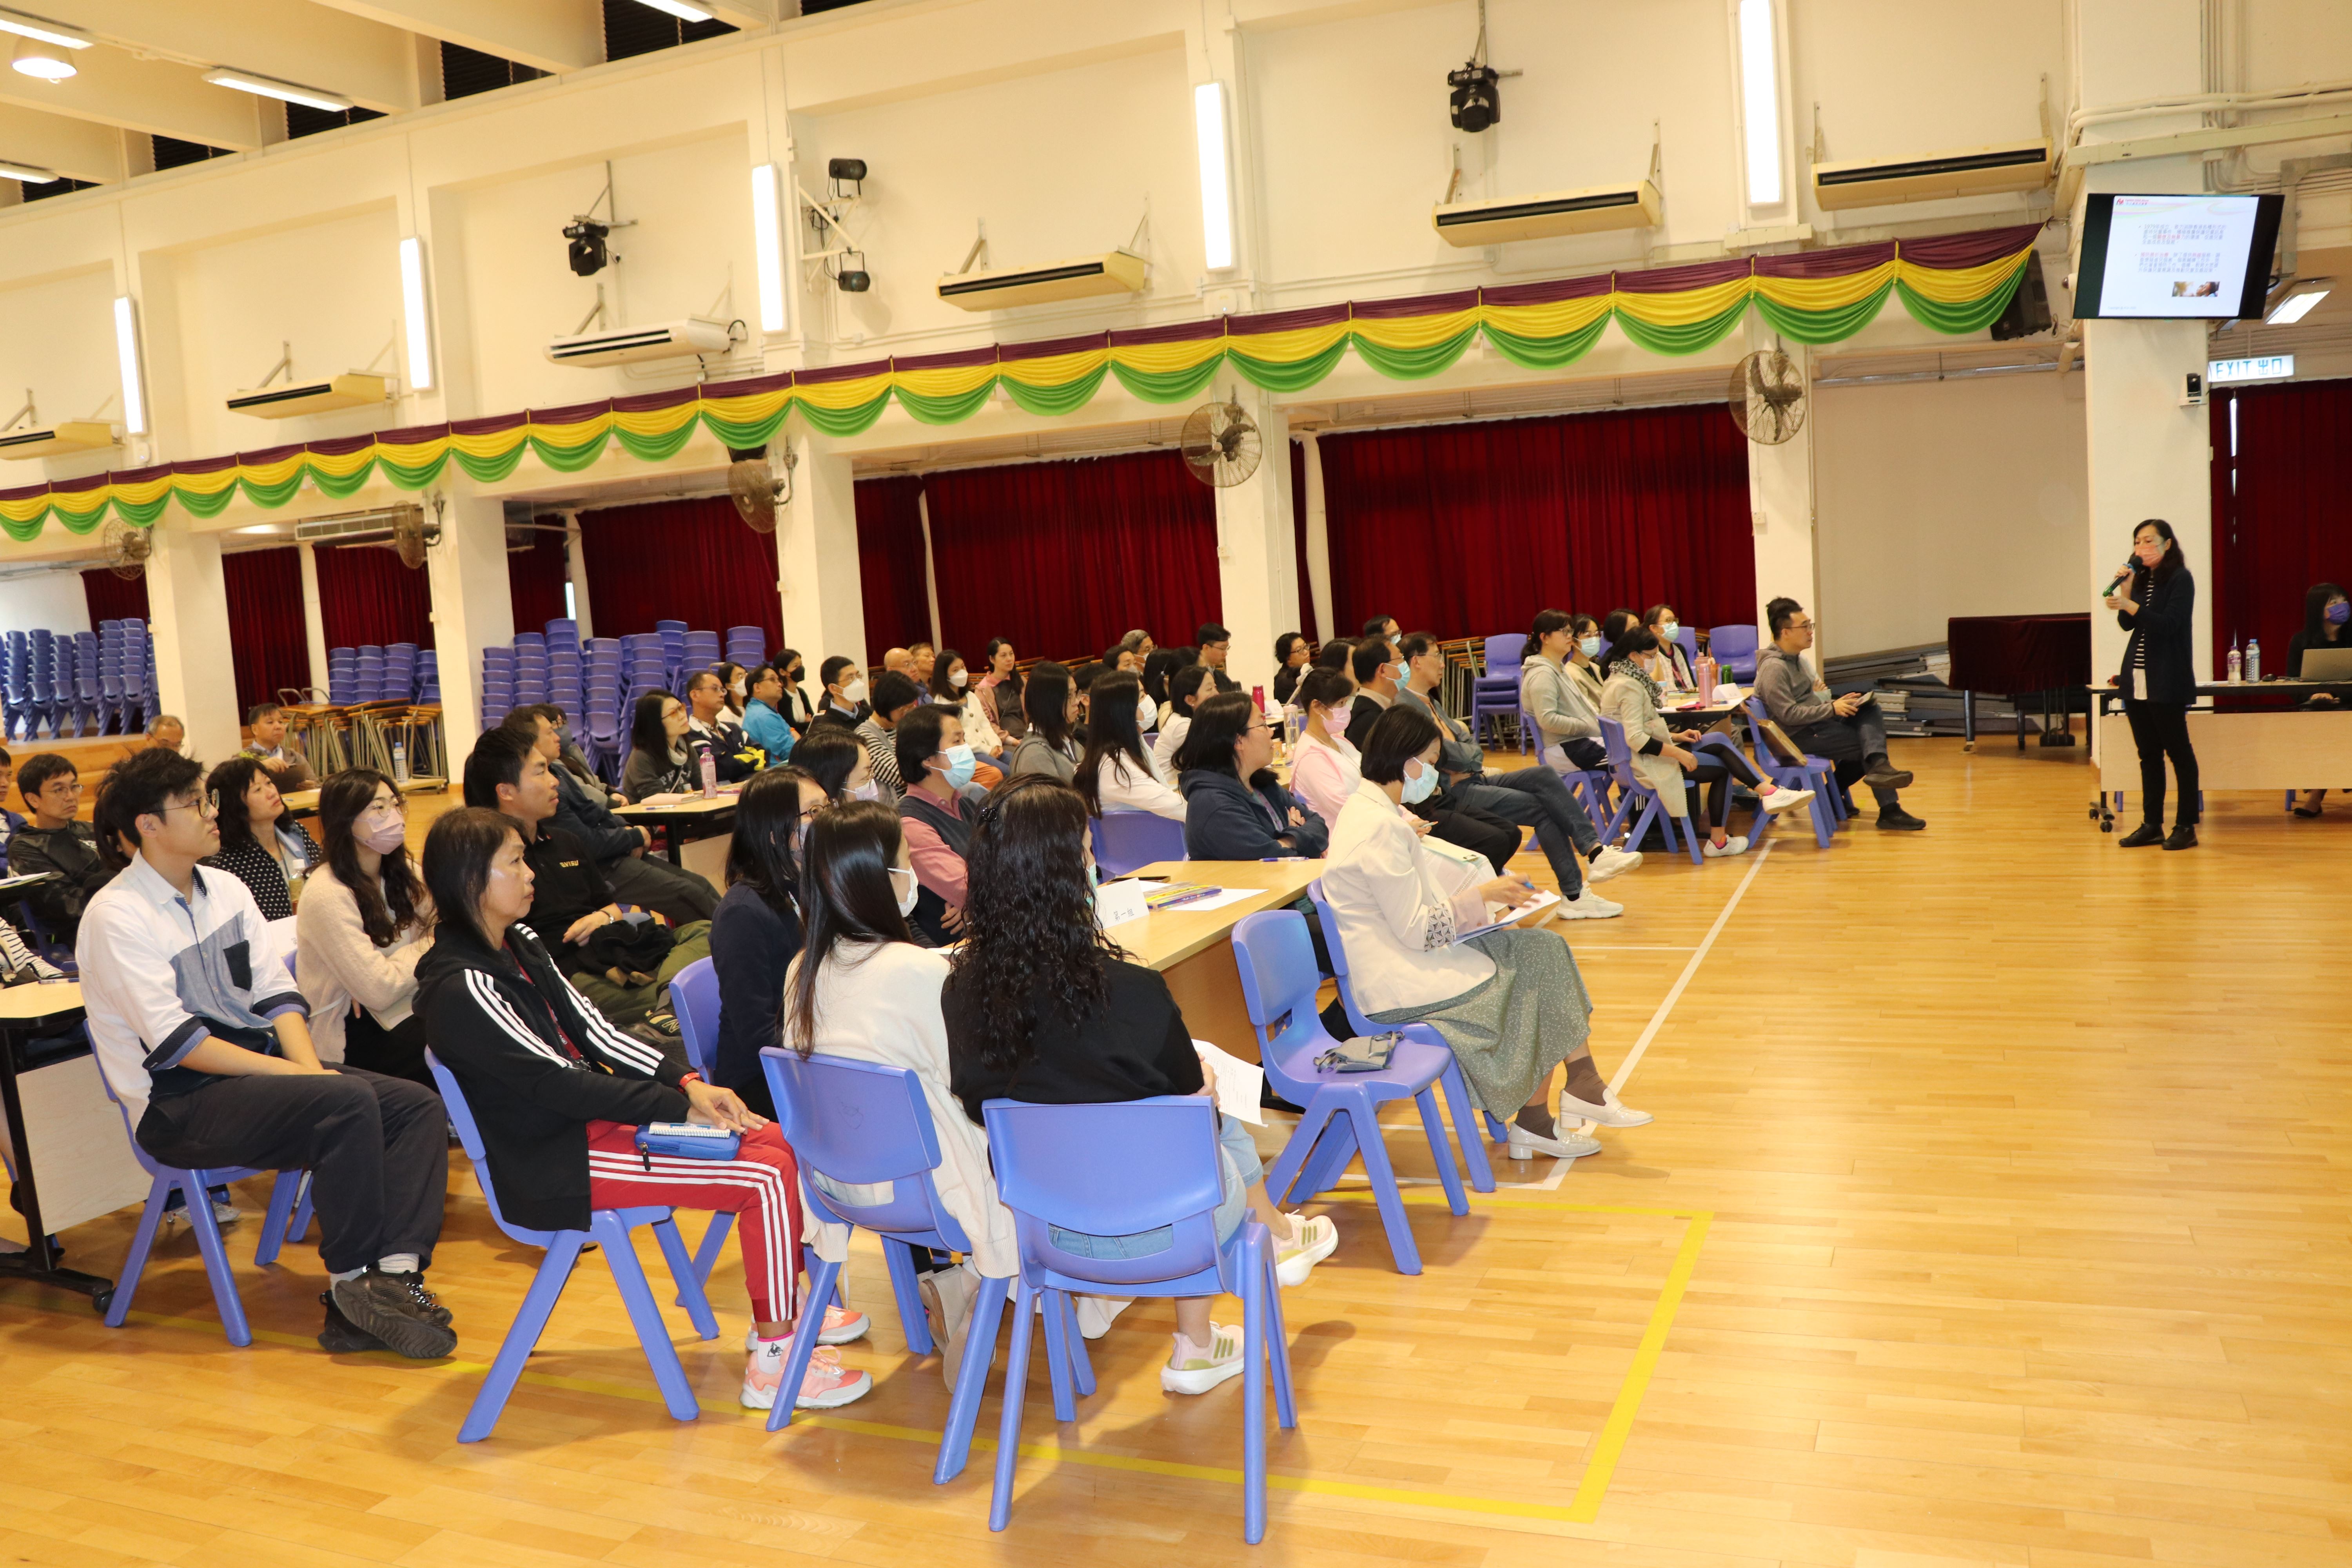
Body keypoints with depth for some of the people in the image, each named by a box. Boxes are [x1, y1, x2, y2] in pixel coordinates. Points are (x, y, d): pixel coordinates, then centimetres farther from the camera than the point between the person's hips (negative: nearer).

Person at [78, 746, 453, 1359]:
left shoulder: (226, 889, 13)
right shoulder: (116, 916, -10)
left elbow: (276, 992, 8)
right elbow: (175, 1043, -17)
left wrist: (310, 1065, -11)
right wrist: (296, 1075, -21)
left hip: (258, 1070, 8)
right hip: (178, 1106, -8)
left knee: (420, 1106, -13)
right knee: (348, 1103, -31)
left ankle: (394, 1273, -27)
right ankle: (351, 1283, -18)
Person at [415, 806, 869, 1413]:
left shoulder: (521, 944, 8)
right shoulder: (460, 988, -21)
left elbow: (592, 1031, 8)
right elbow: (557, 1080, -22)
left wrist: (689, 1082, -4)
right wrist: (682, 1106, -17)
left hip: (591, 1116, 9)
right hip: (551, 1164, -9)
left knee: (774, 1140, 5)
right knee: (767, 1178, -17)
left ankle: (783, 1307, 20)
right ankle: (774, 1362, -7)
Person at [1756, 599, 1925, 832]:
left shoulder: (1796, 658, 15)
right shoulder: (1773, 668, -18)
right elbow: (1788, 715, -24)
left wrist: (1837, 703, 4)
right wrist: (1832, 709, -19)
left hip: (1817, 723, 9)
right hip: (1798, 737, -9)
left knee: (1871, 710, -8)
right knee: (1867, 744, -12)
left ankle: (1878, 765, -23)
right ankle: (1889, 810, -7)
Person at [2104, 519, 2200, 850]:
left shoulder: (2180, 579, -7)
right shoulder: (2141, 579, 12)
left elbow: (2168, 624, -17)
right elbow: (2128, 624, 10)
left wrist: (2129, 606, -25)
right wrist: (2124, 588, -2)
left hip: (2167, 682, -7)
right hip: (2137, 680, 7)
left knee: (2178, 751, -2)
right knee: (2148, 755, 9)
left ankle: (2186, 826, 3)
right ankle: (2152, 825, 14)